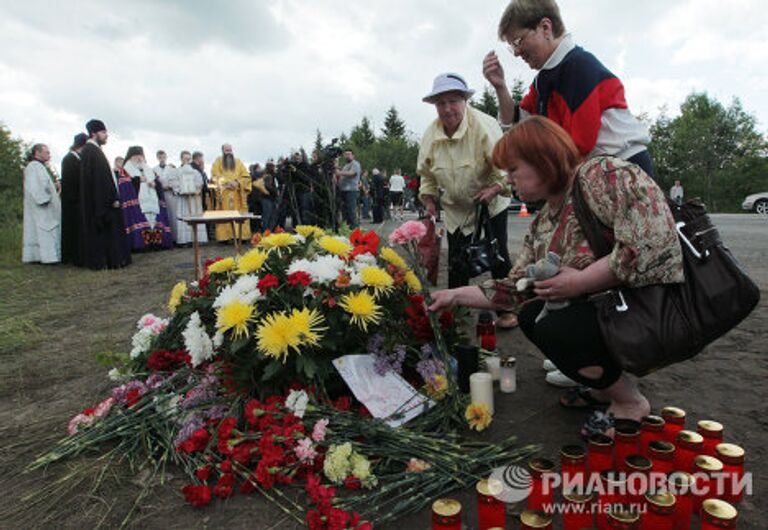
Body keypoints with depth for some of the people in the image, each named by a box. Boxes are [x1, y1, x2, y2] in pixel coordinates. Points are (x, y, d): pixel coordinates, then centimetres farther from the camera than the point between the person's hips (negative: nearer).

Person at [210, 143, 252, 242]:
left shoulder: (238, 162, 15)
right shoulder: (217, 162, 10)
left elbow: (246, 176, 6)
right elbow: (215, 177, 0)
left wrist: (237, 182, -11)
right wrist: (226, 183, -15)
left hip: (237, 195, 2)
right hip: (223, 195, -2)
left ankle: (241, 235, -2)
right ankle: (224, 236, -7)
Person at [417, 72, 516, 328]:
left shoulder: (484, 126, -21)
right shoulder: (430, 134, -7)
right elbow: (426, 171, 8)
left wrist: (496, 188, -32)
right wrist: (428, 197, 1)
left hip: (490, 203, -3)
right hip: (456, 208, 4)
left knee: (498, 257, -1)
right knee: (456, 262, 6)